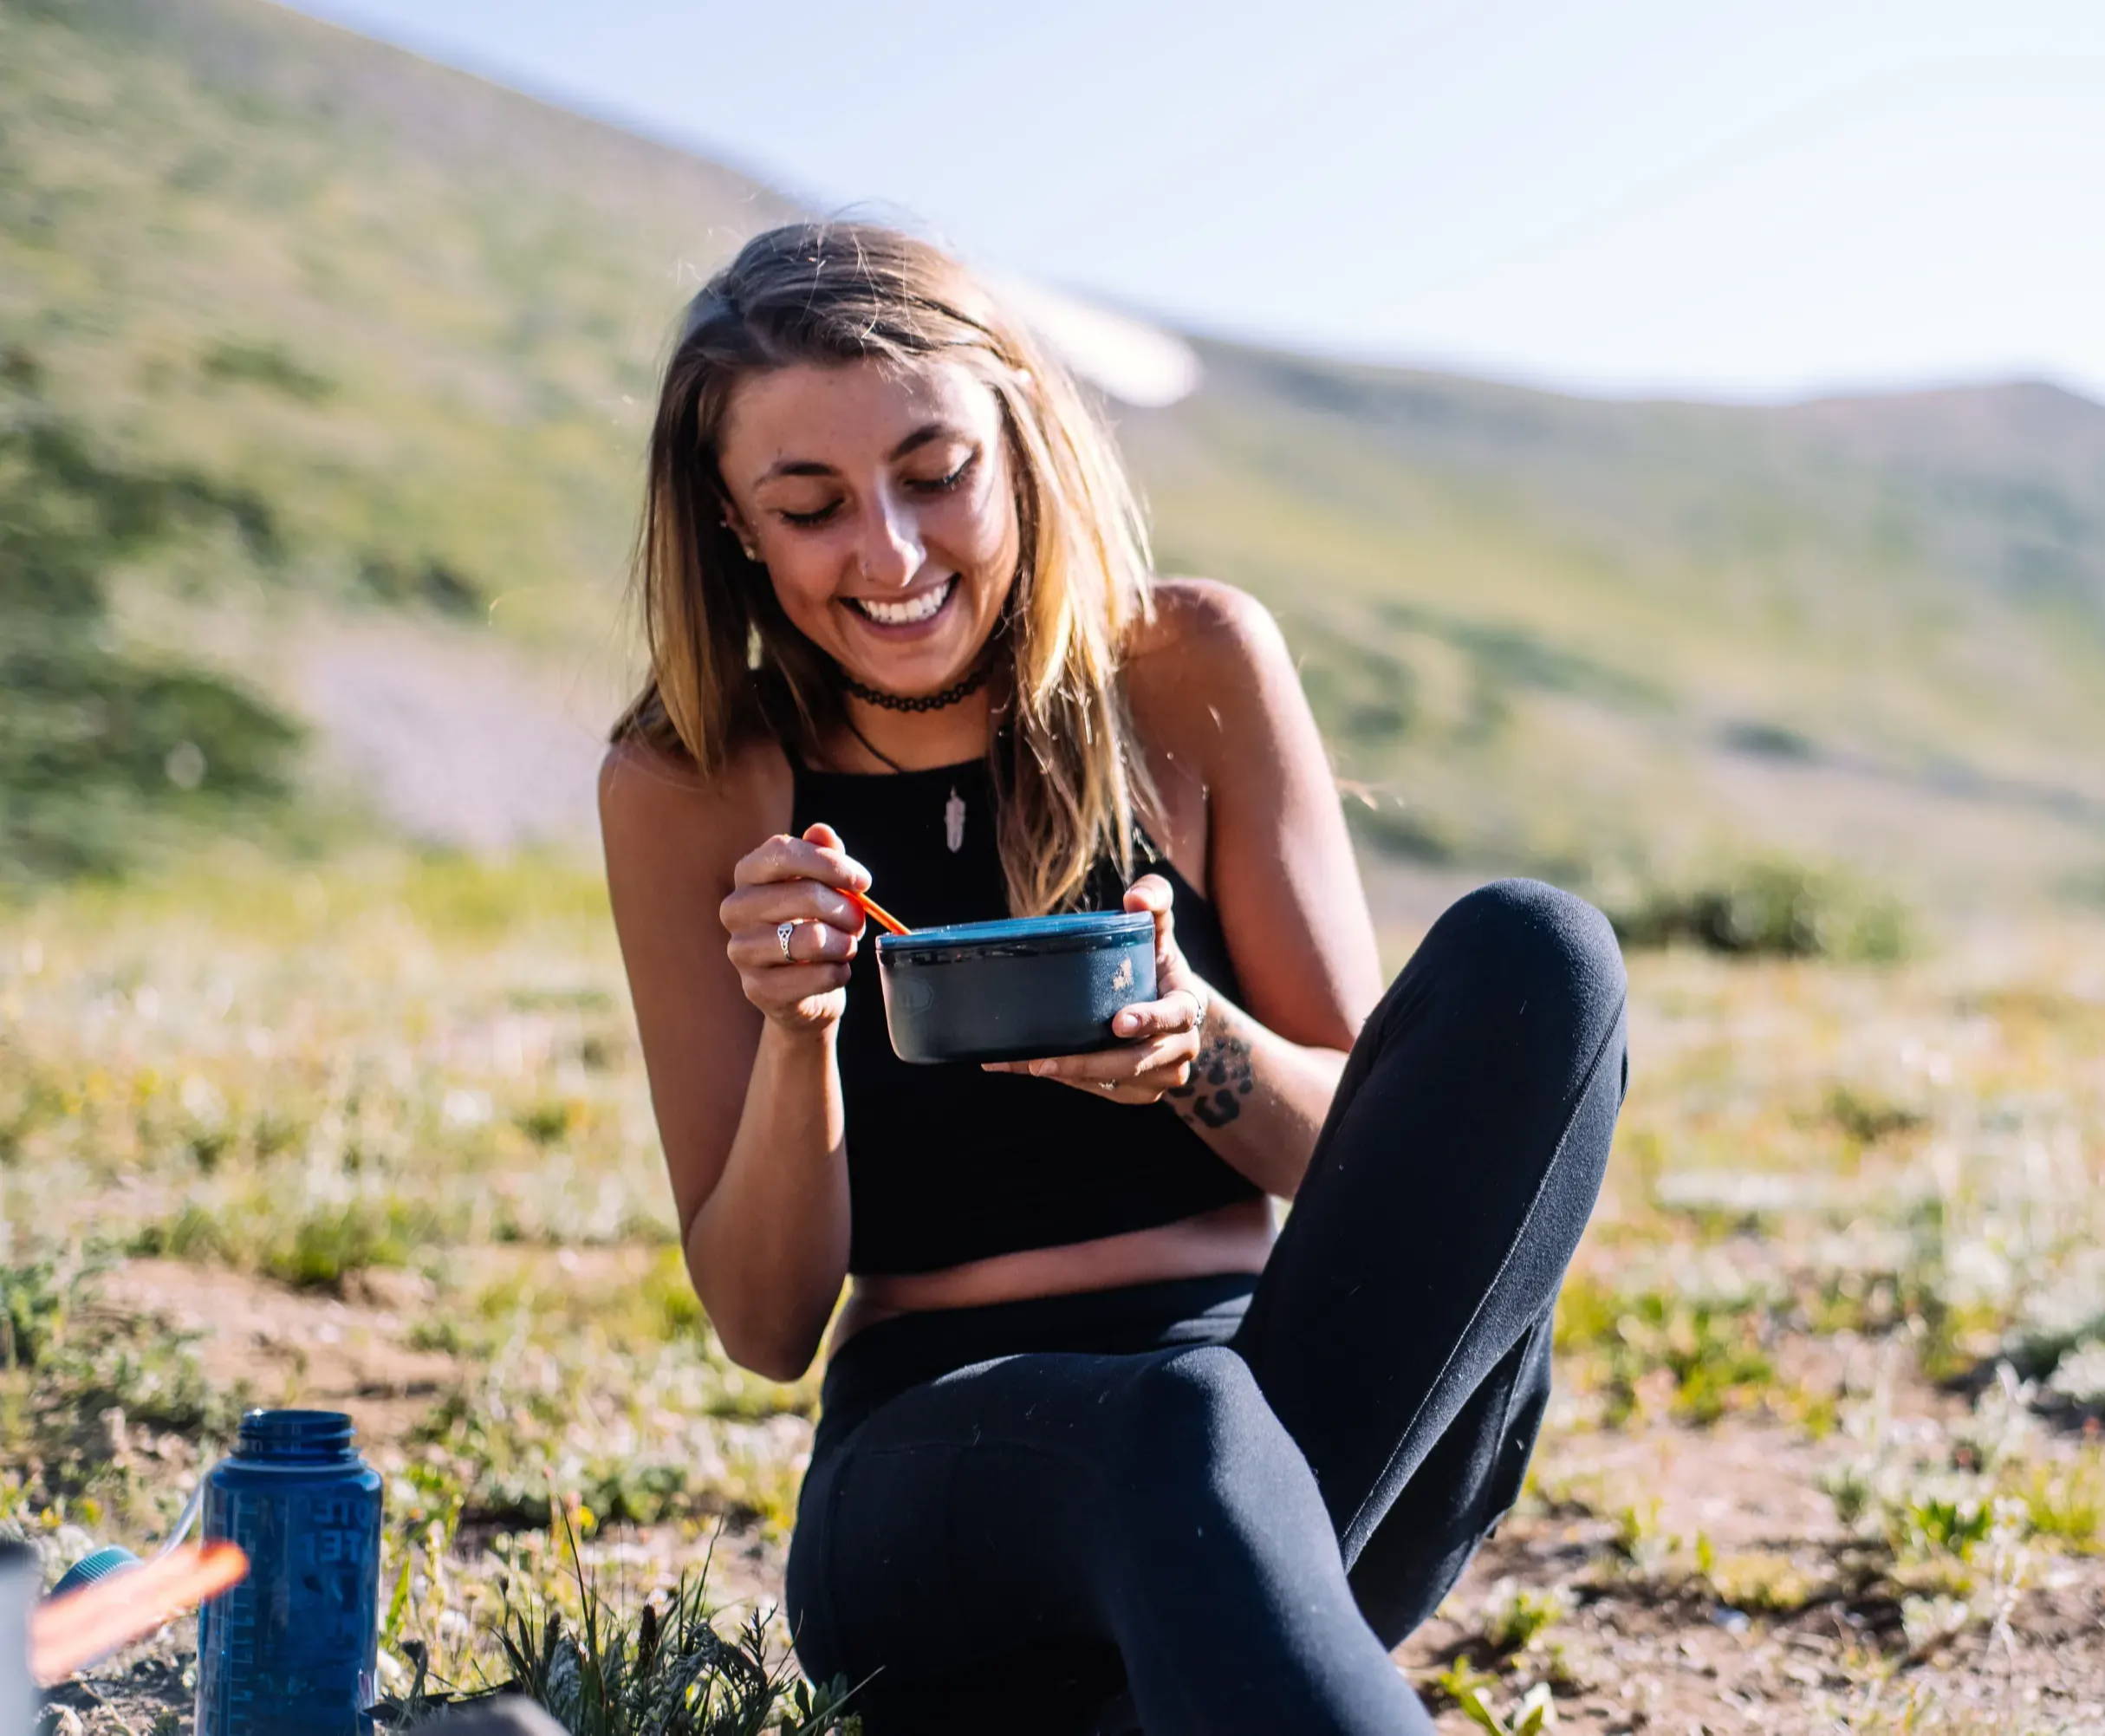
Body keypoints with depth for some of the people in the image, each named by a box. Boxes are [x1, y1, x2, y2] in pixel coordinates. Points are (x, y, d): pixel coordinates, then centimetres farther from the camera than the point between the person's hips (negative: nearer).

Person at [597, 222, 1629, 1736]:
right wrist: (795, 1037, -19)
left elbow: (1373, 1145, 4)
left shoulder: (1193, 672, 1)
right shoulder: (687, 792, 0)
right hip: (942, 1472, -2)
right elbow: (765, 1325, 1)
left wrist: (1196, 1047, -19)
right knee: (1177, 1430, -40)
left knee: (1530, 957, -25)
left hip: (1322, 1404, 2)